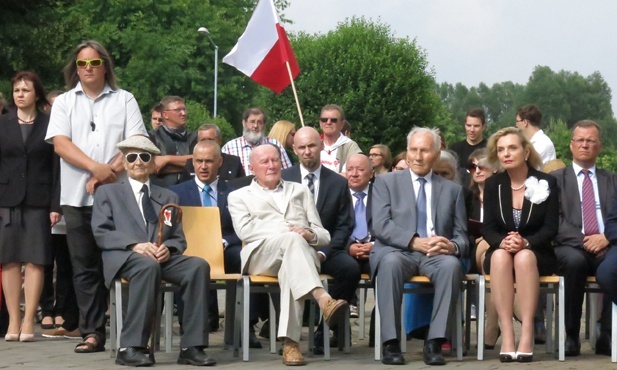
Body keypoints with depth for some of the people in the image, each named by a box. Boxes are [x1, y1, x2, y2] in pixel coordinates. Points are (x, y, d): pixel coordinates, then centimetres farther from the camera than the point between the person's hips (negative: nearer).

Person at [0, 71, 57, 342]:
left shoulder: (50, 124, 4)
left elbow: (57, 165, 0)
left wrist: (56, 205, -7)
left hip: (38, 201, -2)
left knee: (35, 260, -4)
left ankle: (28, 321, -1)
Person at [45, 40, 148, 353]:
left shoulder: (124, 100, 9)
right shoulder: (64, 102, 12)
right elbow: (60, 143, -2)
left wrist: (110, 171, -14)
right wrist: (95, 167, -15)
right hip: (77, 197, 2)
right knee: (85, 267, 1)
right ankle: (93, 332, 3)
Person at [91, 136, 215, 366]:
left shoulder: (168, 197, 29)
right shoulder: (107, 193, 20)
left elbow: (179, 239, 20)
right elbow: (101, 233, 5)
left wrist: (168, 248, -6)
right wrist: (135, 245, -13)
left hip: (162, 257, 4)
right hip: (123, 257, -3)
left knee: (199, 265, -28)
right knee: (149, 266, -39)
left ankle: (191, 347, -30)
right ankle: (131, 347, -39)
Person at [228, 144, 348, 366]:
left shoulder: (300, 191, 32)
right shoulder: (240, 196, 25)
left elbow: (324, 236, 23)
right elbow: (245, 231, 2)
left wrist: (310, 234, -3)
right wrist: (287, 232, -9)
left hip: (302, 252, 2)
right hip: (262, 253, -2)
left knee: (291, 269, -38)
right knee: (292, 240, -38)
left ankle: (290, 342, -49)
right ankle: (322, 298, -58)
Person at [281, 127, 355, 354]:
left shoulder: (338, 183, 11)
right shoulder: (282, 179, 9)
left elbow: (344, 226, 6)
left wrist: (323, 253, -11)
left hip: (325, 250, 2)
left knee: (351, 268, -29)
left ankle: (328, 325, -12)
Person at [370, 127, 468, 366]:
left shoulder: (453, 190, 18)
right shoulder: (386, 182, 11)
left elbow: (462, 237, 13)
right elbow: (380, 225, -3)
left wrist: (452, 246, -13)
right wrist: (416, 242, -19)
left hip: (436, 255, 2)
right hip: (397, 251, -2)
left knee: (451, 264, -34)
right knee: (390, 262, -37)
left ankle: (434, 343, -32)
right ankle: (391, 343, -32)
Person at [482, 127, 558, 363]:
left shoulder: (546, 183, -1)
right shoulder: (492, 185, 5)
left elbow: (551, 227, -6)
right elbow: (488, 228, 0)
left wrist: (526, 243, -25)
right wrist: (502, 242, -23)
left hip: (537, 254, -1)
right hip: (501, 253, 1)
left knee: (524, 257, -38)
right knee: (499, 255, -36)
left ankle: (527, 336, -44)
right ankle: (507, 335, -43)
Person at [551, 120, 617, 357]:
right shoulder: (556, 178, 16)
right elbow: (554, 220, 3)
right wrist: (583, 241, -10)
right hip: (570, 248, -1)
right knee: (575, 261, -38)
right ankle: (571, 336, -26)